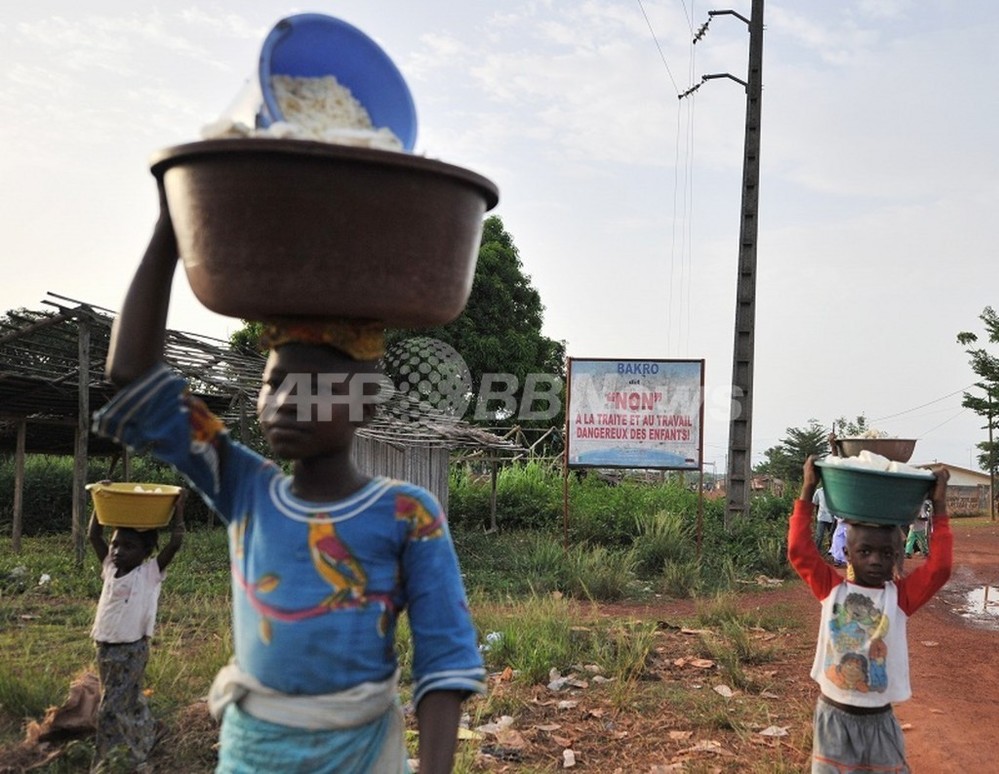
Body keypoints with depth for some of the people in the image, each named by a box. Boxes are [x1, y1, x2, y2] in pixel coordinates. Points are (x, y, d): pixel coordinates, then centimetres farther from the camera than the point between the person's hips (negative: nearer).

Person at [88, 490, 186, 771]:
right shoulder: (110, 568, 6)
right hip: (105, 648, 6)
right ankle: (148, 734, 40)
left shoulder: (150, 573, -9)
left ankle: (106, 763, 9)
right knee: (127, 703, 20)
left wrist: (178, 509, -14)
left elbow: (175, 543, -19)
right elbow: (93, 536, 9)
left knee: (111, 708, -4)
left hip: (131, 650, -6)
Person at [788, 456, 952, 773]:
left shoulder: (900, 596, -4)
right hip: (834, 716, 0)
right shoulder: (832, 588, -6)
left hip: (879, 721, 1)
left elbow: (940, 568, -16)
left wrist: (939, 506, -14)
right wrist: (807, 492, -15)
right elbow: (799, 551, -15)